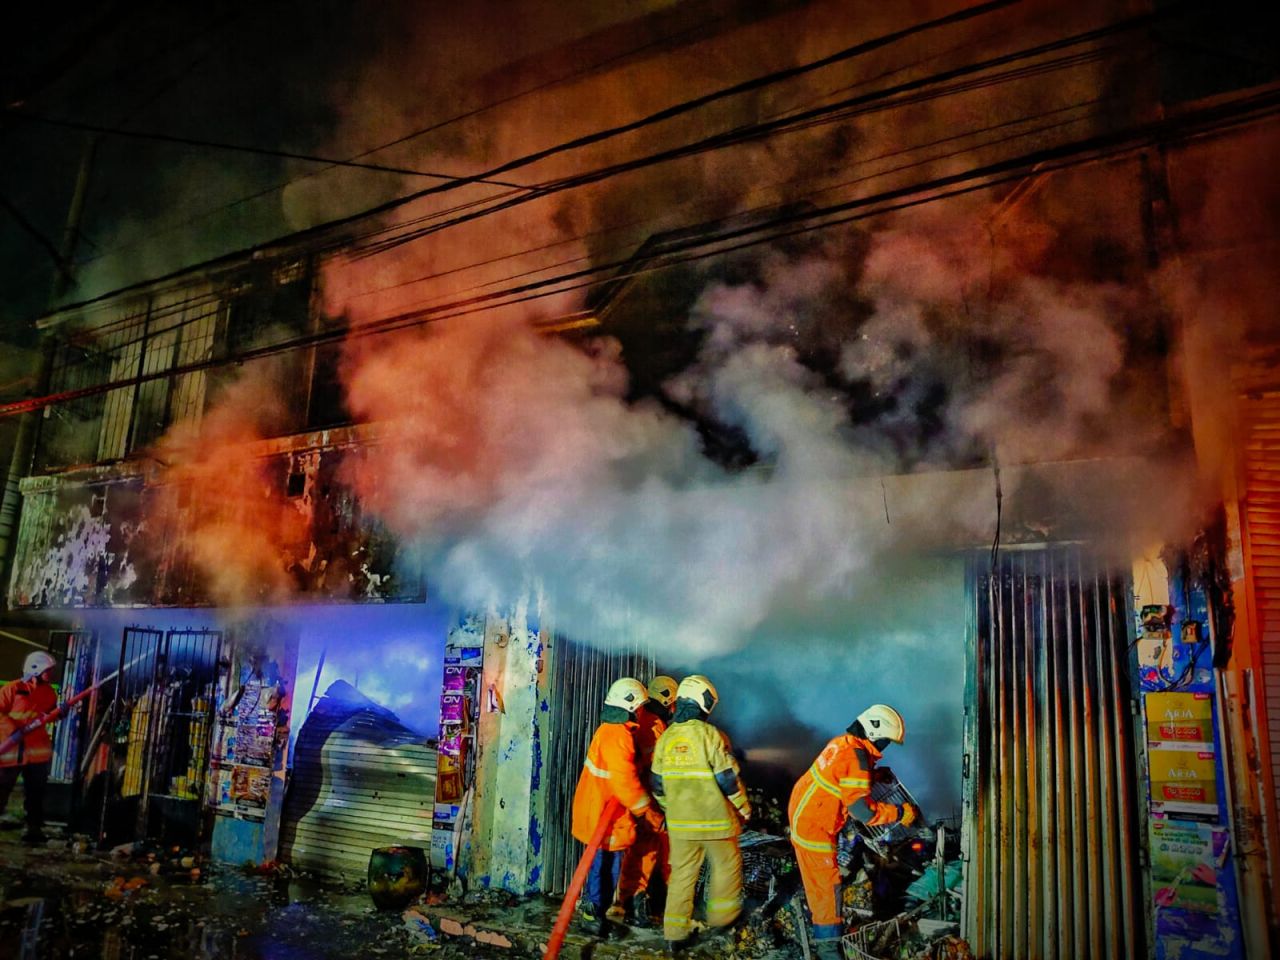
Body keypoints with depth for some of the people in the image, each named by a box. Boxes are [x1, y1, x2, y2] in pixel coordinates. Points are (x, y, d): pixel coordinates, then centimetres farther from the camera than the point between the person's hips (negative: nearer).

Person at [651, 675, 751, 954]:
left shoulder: (665, 738, 1)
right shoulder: (710, 735, -16)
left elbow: (658, 784, 7)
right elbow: (728, 779, -14)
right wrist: (744, 809, 1)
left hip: (679, 822, 4)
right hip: (714, 819, -4)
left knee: (682, 874, 12)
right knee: (727, 866, 18)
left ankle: (674, 933, 13)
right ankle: (721, 915, 30)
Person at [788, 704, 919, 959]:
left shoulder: (845, 742, 0)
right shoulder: (855, 758, -28)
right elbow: (862, 810, -31)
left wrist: (875, 774, 8)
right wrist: (900, 814, -22)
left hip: (804, 812, 10)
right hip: (814, 826, -10)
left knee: (816, 874, 30)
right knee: (827, 883, 1)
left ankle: (815, 908, 51)